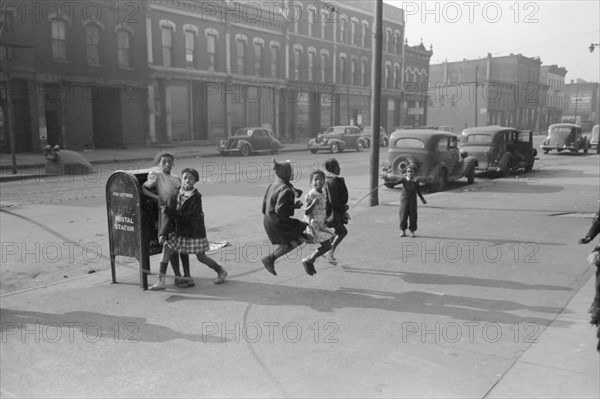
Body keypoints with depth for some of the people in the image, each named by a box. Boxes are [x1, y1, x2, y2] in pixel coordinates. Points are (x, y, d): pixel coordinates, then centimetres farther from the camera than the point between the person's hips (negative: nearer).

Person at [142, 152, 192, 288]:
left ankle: (187, 275, 13)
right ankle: (177, 277, 9)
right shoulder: (157, 176, 0)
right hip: (167, 214, -4)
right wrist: (157, 197, -20)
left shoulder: (176, 179, 14)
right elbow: (143, 188, -7)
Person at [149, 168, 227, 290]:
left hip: (195, 232, -5)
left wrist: (168, 210, -30)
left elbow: (186, 217, -24)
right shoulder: (178, 195, -1)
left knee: (201, 258, 6)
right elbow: (172, 216, 3)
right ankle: (161, 281, -4)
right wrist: (164, 233, -3)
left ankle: (221, 271, 33)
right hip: (180, 232, 5)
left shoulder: (196, 197, -18)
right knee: (166, 247, -10)